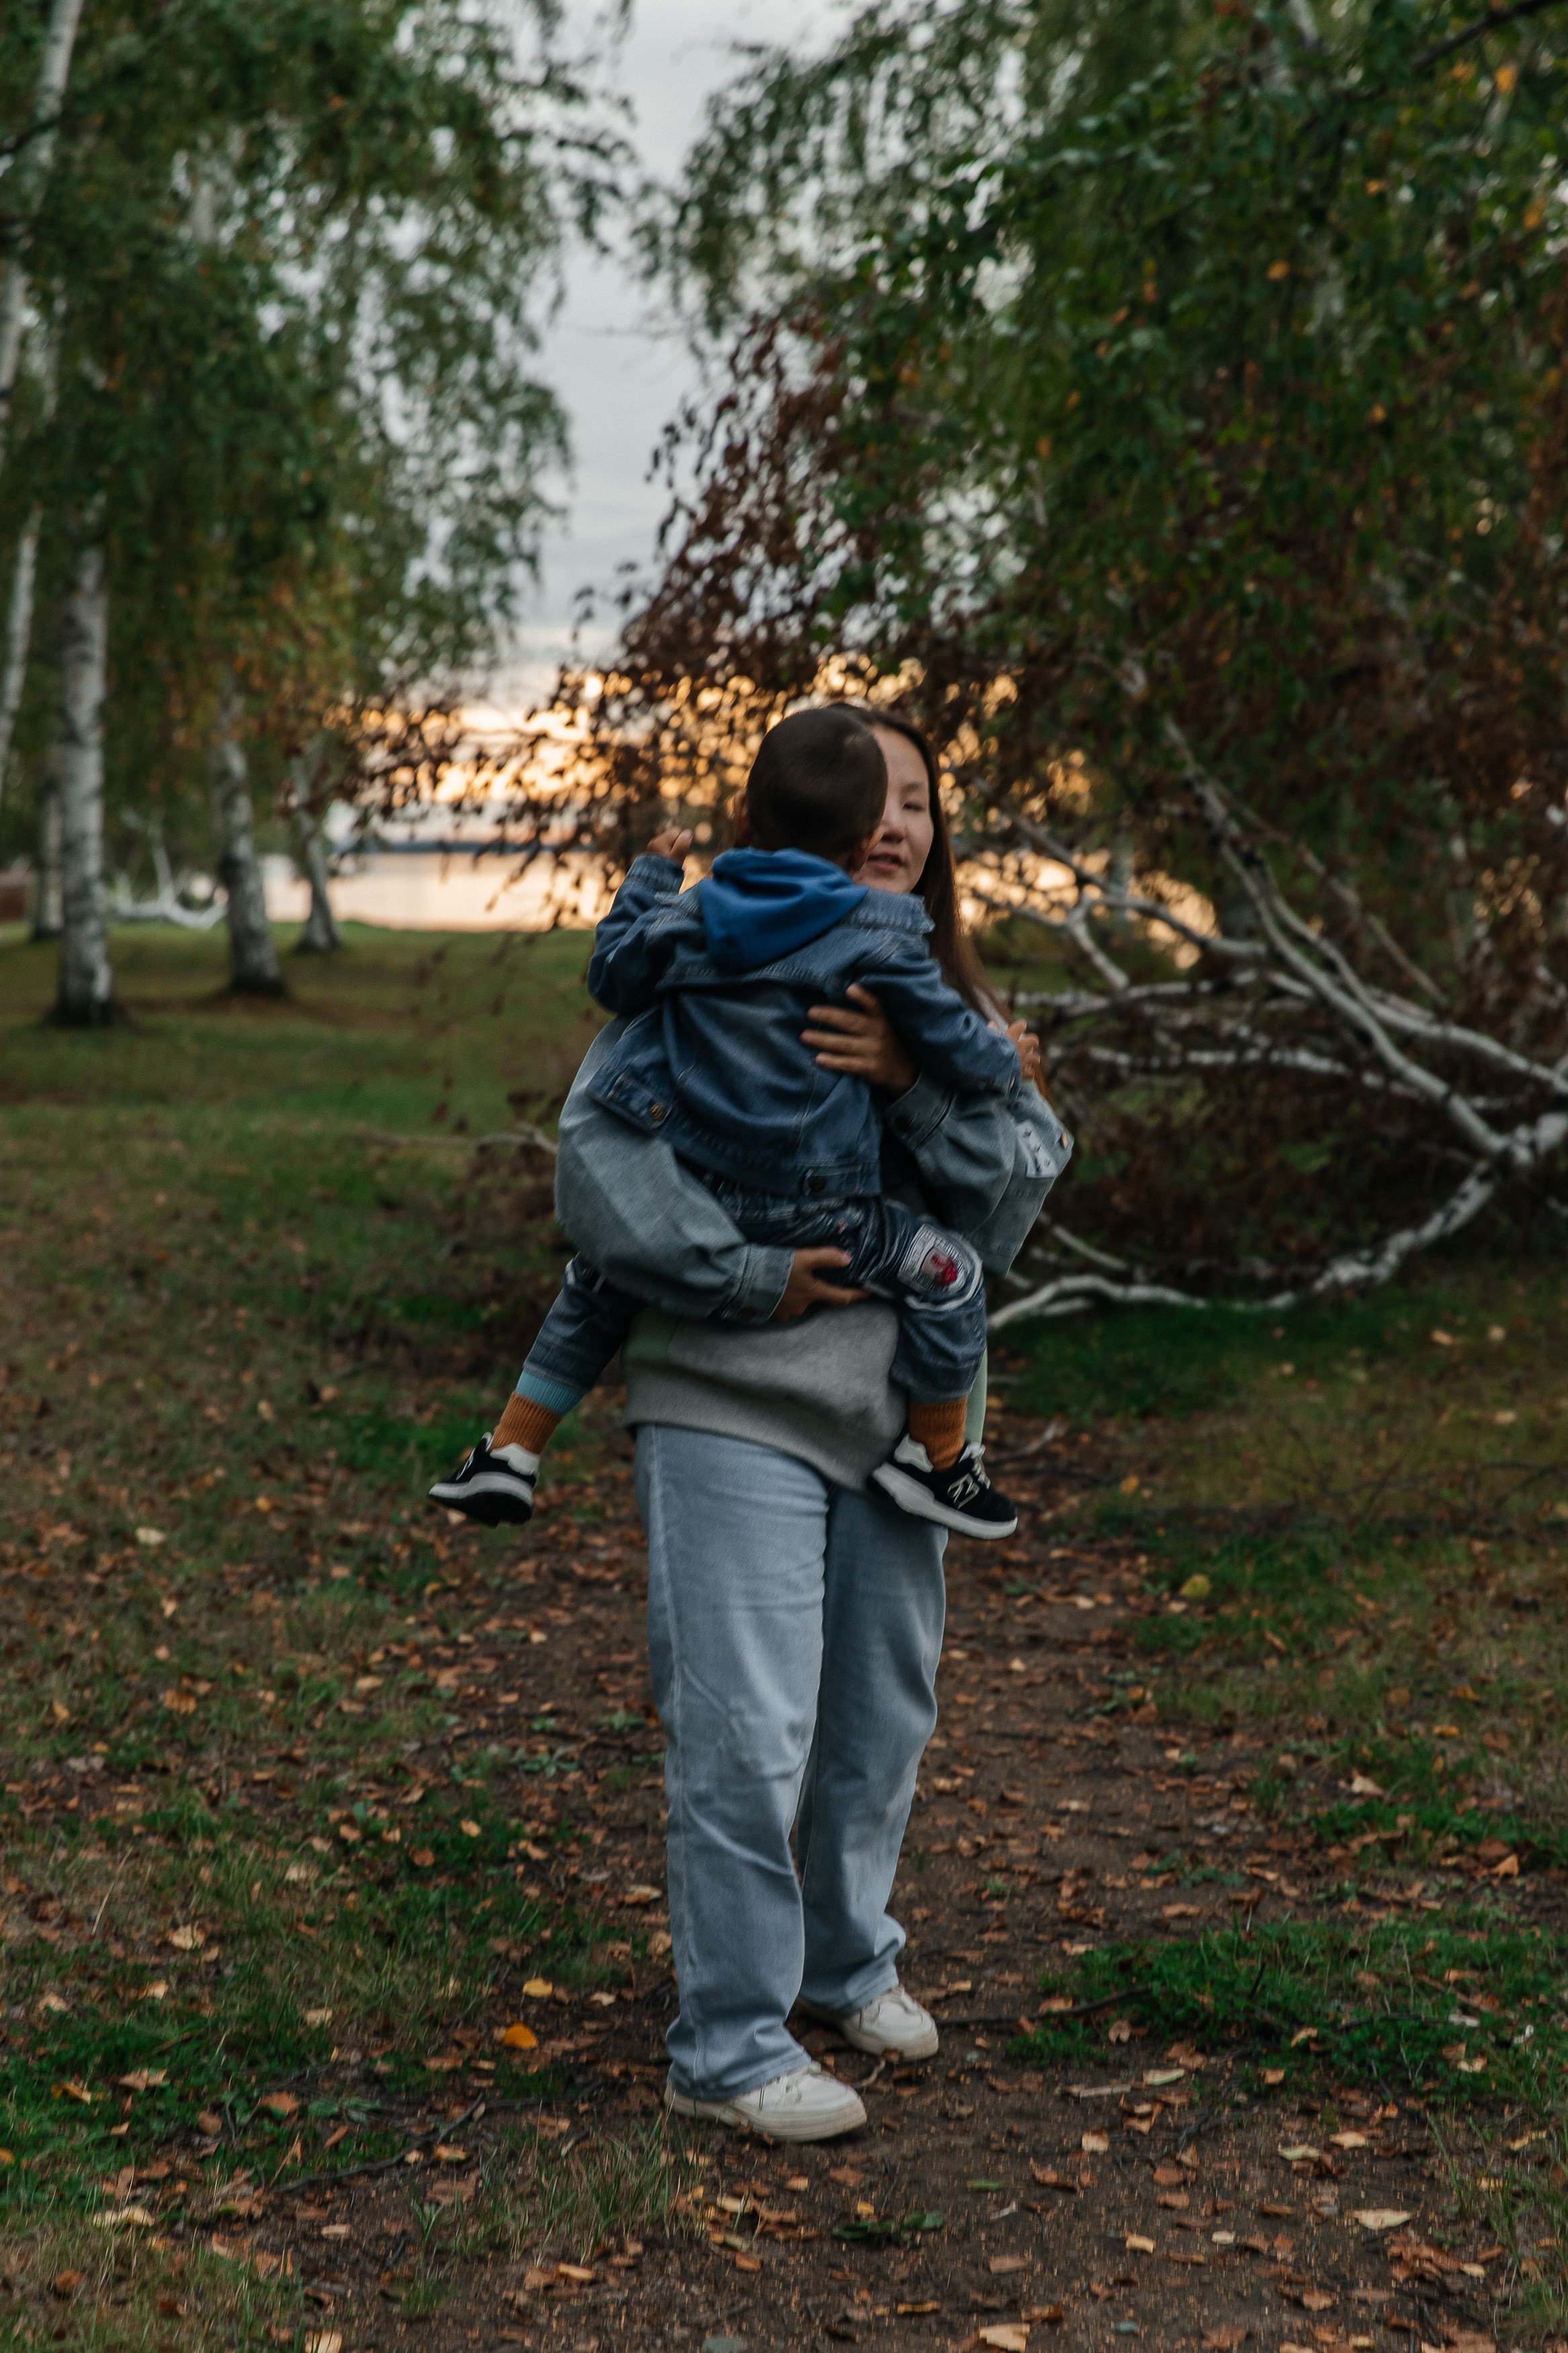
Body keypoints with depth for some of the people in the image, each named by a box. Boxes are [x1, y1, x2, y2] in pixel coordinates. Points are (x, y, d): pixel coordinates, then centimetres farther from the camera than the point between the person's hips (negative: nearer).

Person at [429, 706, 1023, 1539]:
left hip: (680, 1191, 5)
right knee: (946, 1271, 11)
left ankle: (511, 1450, 31)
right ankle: (935, 1456, 19)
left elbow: (614, 976, 20)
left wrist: (649, 876, 32)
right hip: (803, 1212, -4)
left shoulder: (691, 916, 6)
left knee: (598, 1281, 29)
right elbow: (949, 1038, 1)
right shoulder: (878, 933, -5)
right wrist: (1007, 1064, 23)